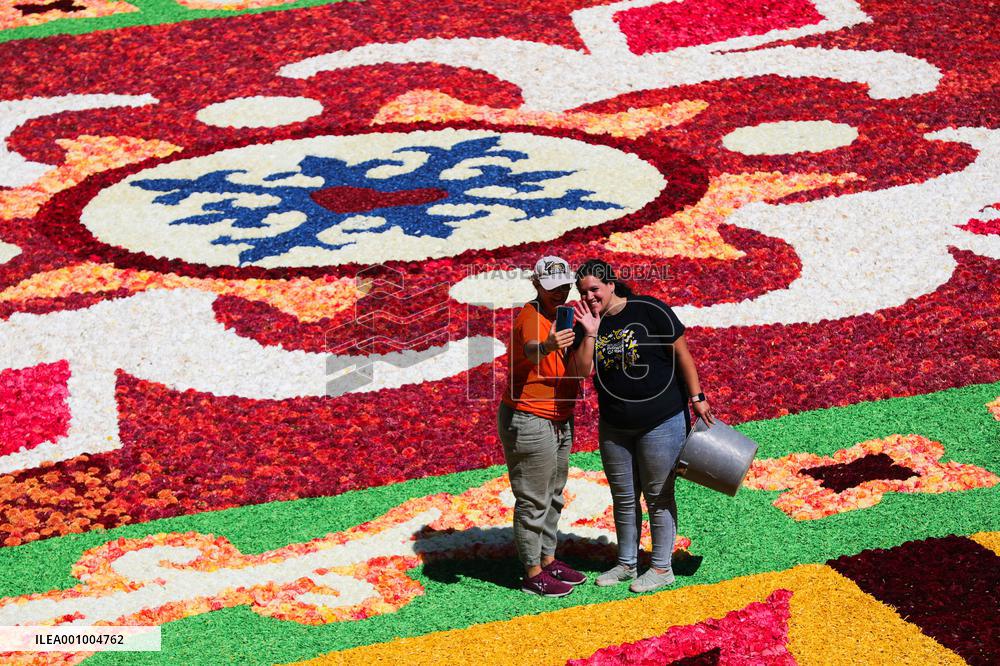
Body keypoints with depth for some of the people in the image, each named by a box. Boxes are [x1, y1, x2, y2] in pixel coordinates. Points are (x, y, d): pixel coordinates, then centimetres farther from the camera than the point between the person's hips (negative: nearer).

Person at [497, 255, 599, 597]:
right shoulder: (531, 316, -19)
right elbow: (531, 350, -44)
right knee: (533, 501, -1)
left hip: (559, 421, 9)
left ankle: (548, 560, 33)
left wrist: (589, 333, -18)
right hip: (528, 422, -9)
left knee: (553, 496, 20)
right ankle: (533, 574, 8)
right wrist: (547, 346, -66)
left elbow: (581, 367, -3)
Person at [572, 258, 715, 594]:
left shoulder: (649, 311, -13)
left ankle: (662, 568, 15)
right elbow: (582, 371, -8)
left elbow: (681, 353, -8)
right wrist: (590, 333, -20)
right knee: (623, 499, 15)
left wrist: (696, 397, -8)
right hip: (614, 426, 5)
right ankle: (626, 564, 28)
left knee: (658, 497, 4)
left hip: (660, 421, -5)